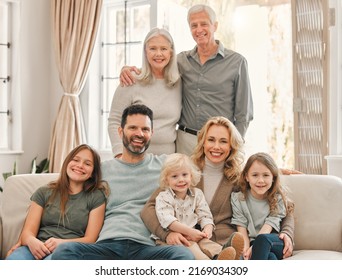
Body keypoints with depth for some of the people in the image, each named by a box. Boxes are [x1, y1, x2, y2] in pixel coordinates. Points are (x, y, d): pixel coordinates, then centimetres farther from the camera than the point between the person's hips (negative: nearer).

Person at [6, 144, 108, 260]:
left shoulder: (96, 197, 12)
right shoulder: (44, 192, 17)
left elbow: (90, 239, 4)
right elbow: (27, 232, 8)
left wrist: (61, 243, -15)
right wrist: (32, 241, -18)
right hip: (38, 249, 2)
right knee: (14, 258, -35)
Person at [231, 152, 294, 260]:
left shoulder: (278, 199, 2)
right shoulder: (238, 199, 4)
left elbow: (268, 226, -10)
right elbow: (241, 228, -4)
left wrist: (253, 248, -26)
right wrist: (246, 250, -23)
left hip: (275, 244, 0)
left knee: (262, 239, -36)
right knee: (270, 257, -35)